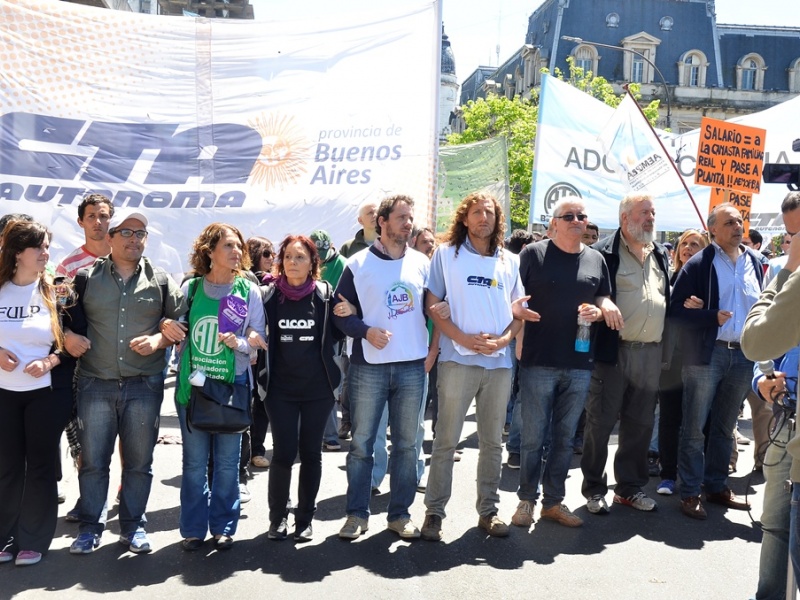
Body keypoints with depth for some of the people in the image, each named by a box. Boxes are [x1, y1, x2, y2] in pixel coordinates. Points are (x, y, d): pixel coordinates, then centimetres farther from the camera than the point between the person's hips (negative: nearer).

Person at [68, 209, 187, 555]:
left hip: (144, 386, 0)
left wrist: (158, 340, -8)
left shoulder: (161, 281, 6)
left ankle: (133, 526, 22)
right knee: (92, 460, 5)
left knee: (139, 461, 8)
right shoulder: (87, 278, 6)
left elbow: (181, 323, 8)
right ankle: (90, 527, 20)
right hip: (95, 384, 0)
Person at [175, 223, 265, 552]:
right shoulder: (190, 288, 2)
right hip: (192, 385, 1)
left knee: (227, 461, 6)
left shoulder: (249, 291, -1)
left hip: (232, 385, 0)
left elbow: (259, 339, 0)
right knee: (194, 461, 7)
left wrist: (239, 343, -18)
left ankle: (223, 527, 20)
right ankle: (193, 528, 19)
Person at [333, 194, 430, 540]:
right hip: (369, 366, -2)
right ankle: (357, 513, 17)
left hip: (412, 366, 3)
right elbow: (340, 311, 0)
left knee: (406, 443, 8)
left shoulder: (422, 263, 9)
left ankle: (400, 513, 20)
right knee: (361, 442, 4)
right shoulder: (358, 264, 1)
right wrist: (366, 331, -16)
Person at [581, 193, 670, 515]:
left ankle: (630, 487, 26)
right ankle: (594, 489, 15)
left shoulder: (661, 254, 16)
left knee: (640, 425, 12)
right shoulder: (604, 252, -4)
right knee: (600, 422, 2)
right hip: (612, 351, -6)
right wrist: (602, 305, -26)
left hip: (651, 353, 6)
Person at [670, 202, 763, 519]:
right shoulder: (699, 264, -6)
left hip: (743, 354, 5)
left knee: (725, 427, 15)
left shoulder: (754, 262, 10)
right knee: (695, 428, 2)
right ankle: (690, 492, 10)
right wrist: (713, 316, -20)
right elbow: (676, 308, -9)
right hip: (707, 354, -5)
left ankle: (717, 486, 26)